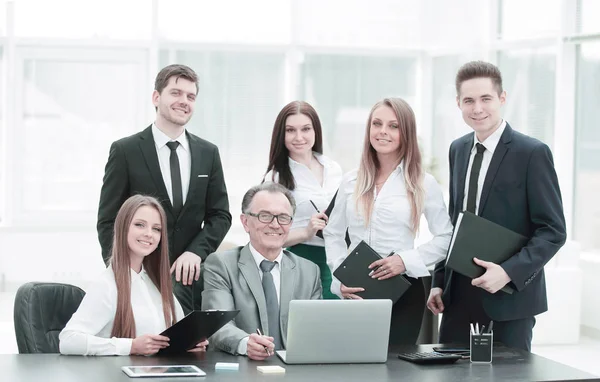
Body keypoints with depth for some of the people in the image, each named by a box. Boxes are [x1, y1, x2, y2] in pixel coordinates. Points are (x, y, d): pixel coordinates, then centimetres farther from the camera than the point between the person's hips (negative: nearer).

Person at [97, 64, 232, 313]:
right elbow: (108, 221, 0)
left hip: (191, 275, 3)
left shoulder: (208, 153, 11)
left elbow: (220, 215, 10)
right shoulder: (125, 151, 0)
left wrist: (196, 251, -7)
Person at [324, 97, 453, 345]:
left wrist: (406, 259, -12)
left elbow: (445, 238, 1)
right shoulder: (351, 182, 8)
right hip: (356, 292, 2)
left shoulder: (423, 184, 0)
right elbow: (333, 234, 13)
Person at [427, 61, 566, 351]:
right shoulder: (458, 150, 11)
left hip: (508, 298, -5)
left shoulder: (532, 153, -9)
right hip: (459, 296, 6)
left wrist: (508, 272, -21)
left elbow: (553, 231, -11)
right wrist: (439, 281, 11)